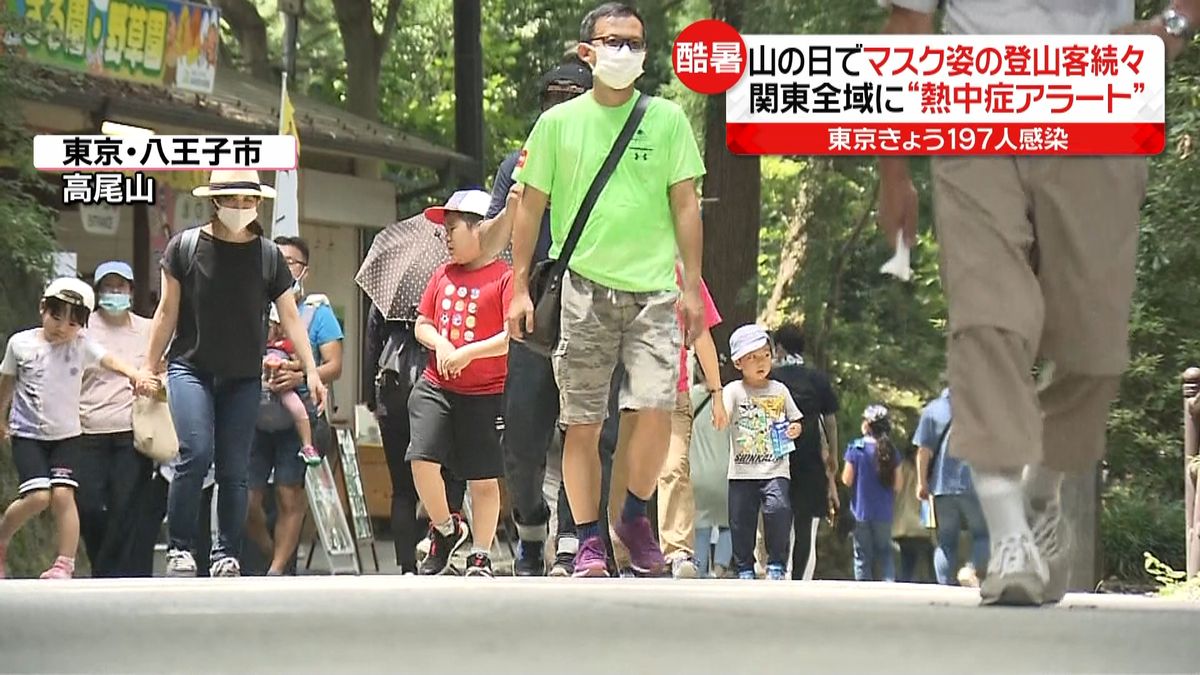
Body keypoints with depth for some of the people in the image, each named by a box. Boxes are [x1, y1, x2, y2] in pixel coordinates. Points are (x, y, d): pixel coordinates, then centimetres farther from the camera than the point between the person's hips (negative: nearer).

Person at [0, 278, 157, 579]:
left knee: (63, 494, -13)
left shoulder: (82, 346, -4)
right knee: (37, 496, -15)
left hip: (66, 435, 1)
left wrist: (135, 374, -44)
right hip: (27, 434, -1)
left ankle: (64, 565, -7)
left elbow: (110, 360, -23)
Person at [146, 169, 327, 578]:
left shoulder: (269, 256, 4)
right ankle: (179, 549, -10)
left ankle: (226, 557, 11)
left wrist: (312, 372, -2)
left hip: (243, 377, 2)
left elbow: (290, 318, 5)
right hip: (191, 368, -2)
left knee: (235, 470, 2)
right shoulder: (185, 247, 0)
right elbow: (168, 312, 5)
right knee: (197, 454, -20)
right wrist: (148, 368, 5)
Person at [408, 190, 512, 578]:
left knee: (483, 479, 2)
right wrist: (440, 344, -5)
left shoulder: (504, 278, -8)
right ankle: (444, 530, 12)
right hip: (436, 386, 5)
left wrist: (469, 352, -21)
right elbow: (422, 324, 16)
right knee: (422, 459, -11)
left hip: (485, 395, -5)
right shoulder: (443, 275, 12)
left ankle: (480, 558, 14)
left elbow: (514, 336, -15)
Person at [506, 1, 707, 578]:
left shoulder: (667, 119, 7)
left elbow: (685, 205, 8)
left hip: (653, 289, 0)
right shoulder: (558, 123, 6)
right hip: (584, 288, 0)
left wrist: (691, 287, 3)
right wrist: (520, 286, 5)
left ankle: (635, 517, 9)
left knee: (656, 408, -12)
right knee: (582, 422, 0)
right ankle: (589, 539, 8)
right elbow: (530, 206, 10)